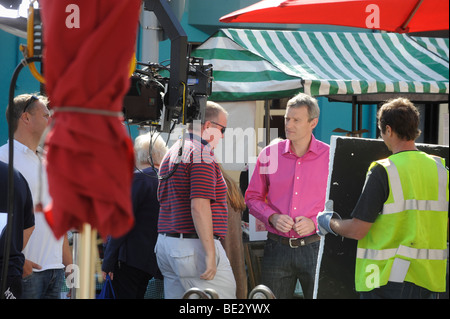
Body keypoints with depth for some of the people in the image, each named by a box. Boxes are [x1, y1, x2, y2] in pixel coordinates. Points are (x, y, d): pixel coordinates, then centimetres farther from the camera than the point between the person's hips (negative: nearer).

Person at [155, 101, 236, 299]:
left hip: (165, 245, 10)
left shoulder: (171, 154, 19)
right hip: (194, 245, -10)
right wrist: (210, 252, -21)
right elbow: (199, 206, -21)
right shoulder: (201, 153, -12)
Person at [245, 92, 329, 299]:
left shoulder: (330, 157, 0)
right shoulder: (269, 155, 6)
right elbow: (253, 197, 12)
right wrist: (272, 218, -6)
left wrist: (315, 222, -11)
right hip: (277, 248, 2)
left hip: (314, 247, -2)